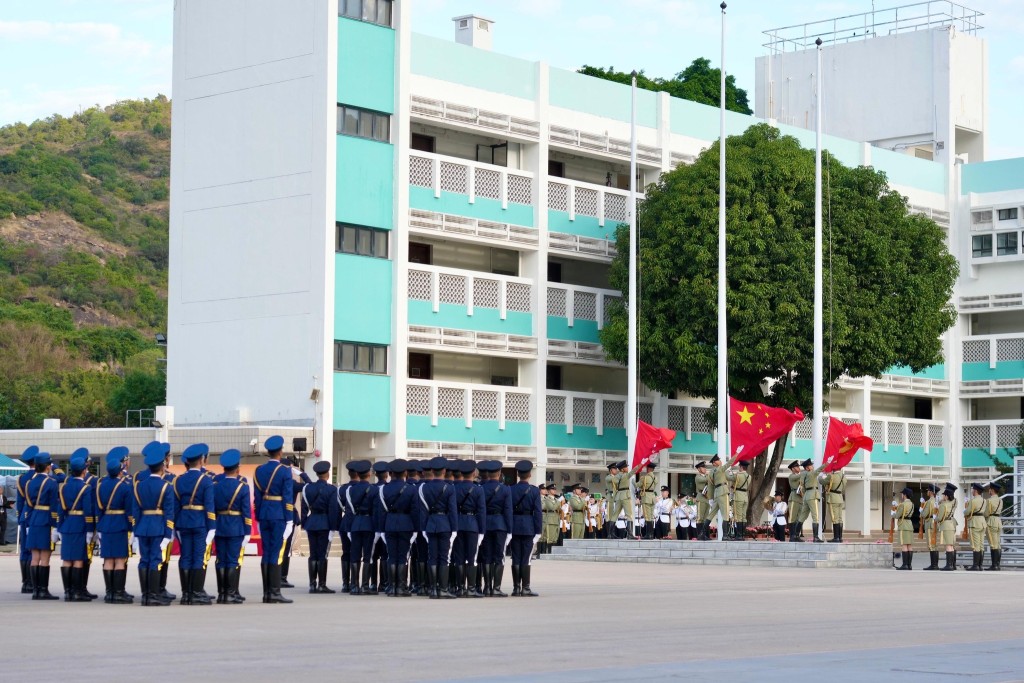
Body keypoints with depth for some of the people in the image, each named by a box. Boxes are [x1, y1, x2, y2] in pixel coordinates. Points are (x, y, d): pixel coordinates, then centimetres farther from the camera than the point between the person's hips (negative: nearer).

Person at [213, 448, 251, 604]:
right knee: (234, 561, -1)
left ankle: (221, 593, 10)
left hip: (219, 528, 4)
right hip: (236, 529, -4)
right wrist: (247, 532, -4)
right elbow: (246, 511, -9)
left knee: (221, 561, 8)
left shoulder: (215, 485, 2)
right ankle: (231, 594, -2)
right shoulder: (242, 486, -8)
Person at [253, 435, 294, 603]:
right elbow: (288, 498, -9)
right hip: (279, 515, -5)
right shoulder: (285, 471, -8)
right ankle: (275, 592, -7)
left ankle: (266, 592, 8)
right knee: (277, 554, -5)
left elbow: (257, 496, 9)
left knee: (266, 553, 7)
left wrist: (259, 518, 13)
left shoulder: (259, 471, 8)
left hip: (264, 515, 5)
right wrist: (289, 520, -6)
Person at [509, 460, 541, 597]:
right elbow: (537, 512, -6)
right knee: (526, 559, -1)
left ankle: (516, 588, 6)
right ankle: (525, 588, -2)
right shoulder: (534, 491, -4)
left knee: (516, 559, 5)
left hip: (514, 526, 2)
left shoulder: (511, 490, 1)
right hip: (528, 527, -2)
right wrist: (538, 530, -3)